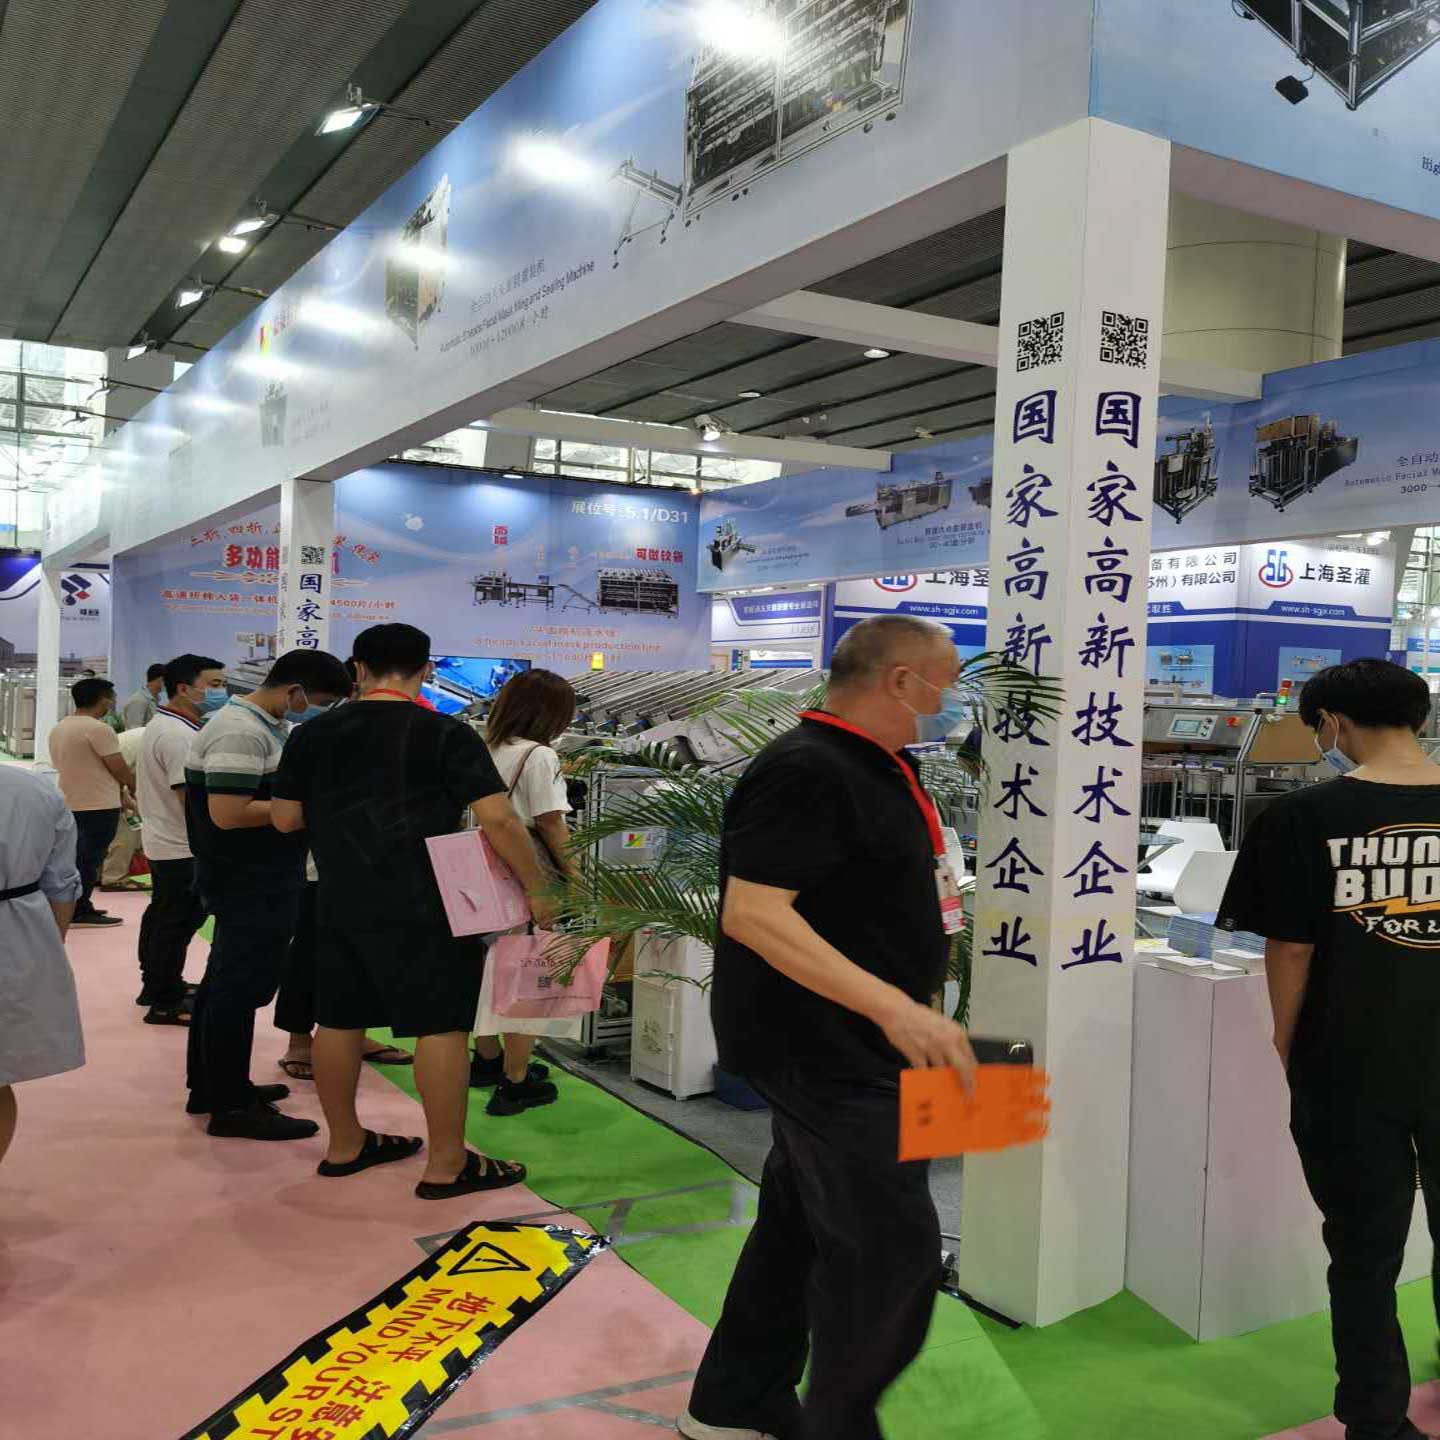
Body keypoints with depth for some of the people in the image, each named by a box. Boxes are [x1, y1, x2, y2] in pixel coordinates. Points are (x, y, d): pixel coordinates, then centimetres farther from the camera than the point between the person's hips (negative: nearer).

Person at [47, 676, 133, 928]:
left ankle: (78, 907, 24)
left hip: (70, 803, 9)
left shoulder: (58, 728, 11)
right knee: (89, 859, -1)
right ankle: (80, 912, 3)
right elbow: (121, 771, -15)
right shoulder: (98, 729, -17)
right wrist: (135, 785, 5)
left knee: (78, 857, 17)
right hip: (98, 806, -9)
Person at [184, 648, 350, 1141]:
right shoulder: (242, 733, -20)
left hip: (251, 879, 11)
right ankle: (231, 1108, 6)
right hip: (250, 883, -11)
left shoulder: (259, 726, 12)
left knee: (224, 982, 19)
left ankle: (211, 1086, 31)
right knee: (240, 988, -3)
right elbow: (228, 814, -26)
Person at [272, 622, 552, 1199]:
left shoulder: (311, 735, 4)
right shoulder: (446, 735, -10)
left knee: (339, 1019, 15)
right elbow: (498, 820, -16)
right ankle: (446, 1165, 6)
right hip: (423, 910, -5)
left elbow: (286, 819, 9)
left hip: (341, 903, 6)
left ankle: (344, 1145, 29)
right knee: (441, 1026, 1)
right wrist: (536, 889, -8)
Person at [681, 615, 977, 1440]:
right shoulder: (808, 771, -20)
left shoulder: (874, 767, 12)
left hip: (848, 1047, 11)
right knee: (892, 1246, -4)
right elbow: (752, 912, -28)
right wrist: (893, 1006, -32)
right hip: (822, 1052, -10)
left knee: (804, 1221, 18)